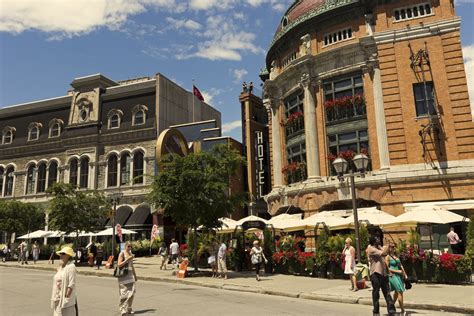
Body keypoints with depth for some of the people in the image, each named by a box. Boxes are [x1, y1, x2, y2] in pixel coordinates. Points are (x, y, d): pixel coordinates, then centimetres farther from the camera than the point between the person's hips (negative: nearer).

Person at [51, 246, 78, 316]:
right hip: (58, 299, 8)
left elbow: (71, 285, -18)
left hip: (66, 300, -8)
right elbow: (56, 283, 15)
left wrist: (66, 297, -19)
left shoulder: (71, 267, -13)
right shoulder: (60, 266, 12)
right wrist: (54, 297, 11)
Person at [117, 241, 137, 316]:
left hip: (130, 275, 6)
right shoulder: (122, 254, -6)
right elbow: (119, 265, -15)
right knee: (124, 293, -3)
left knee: (132, 292, 1)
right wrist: (128, 259, -21)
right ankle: (122, 309, 8)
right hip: (123, 275, -6)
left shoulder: (130, 253, 13)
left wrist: (135, 275, 24)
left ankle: (128, 308, 14)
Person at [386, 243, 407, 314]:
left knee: (397, 292, 14)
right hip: (393, 276, -7)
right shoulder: (388, 257, -7)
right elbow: (387, 268, -10)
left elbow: (400, 265, 18)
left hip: (400, 275, 7)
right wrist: (396, 271, -15)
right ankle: (403, 311, -7)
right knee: (400, 292, -11)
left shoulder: (396, 256, 14)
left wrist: (405, 274, 12)